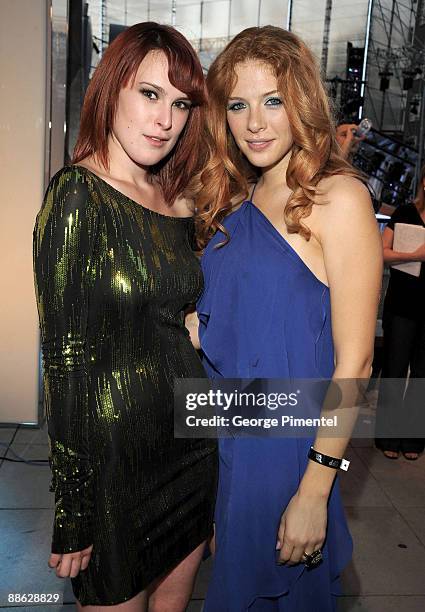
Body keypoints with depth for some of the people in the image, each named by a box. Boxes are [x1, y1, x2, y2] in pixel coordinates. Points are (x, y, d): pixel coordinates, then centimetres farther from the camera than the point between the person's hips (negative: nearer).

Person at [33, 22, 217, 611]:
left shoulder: (179, 203, 6)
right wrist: (71, 514, -14)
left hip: (190, 445, 7)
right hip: (114, 450, -6)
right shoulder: (77, 197, -15)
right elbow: (66, 360, -17)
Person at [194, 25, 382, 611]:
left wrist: (314, 491, -18)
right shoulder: (237, 199, 5)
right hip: (222, 436, 6)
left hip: (288, 446, -6)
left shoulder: (338, 196, -16)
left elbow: (354, 362, -18)